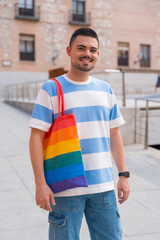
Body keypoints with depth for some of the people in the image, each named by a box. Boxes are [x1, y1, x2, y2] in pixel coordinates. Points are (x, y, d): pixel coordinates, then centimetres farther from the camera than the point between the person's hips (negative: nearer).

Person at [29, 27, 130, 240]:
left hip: (104, 186, 4)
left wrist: (124, 174, 9)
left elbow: (114, 135, 12)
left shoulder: (105, 89, 9)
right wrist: (40, 183, -12)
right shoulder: (51, 89, -5)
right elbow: (36, 137, -7)